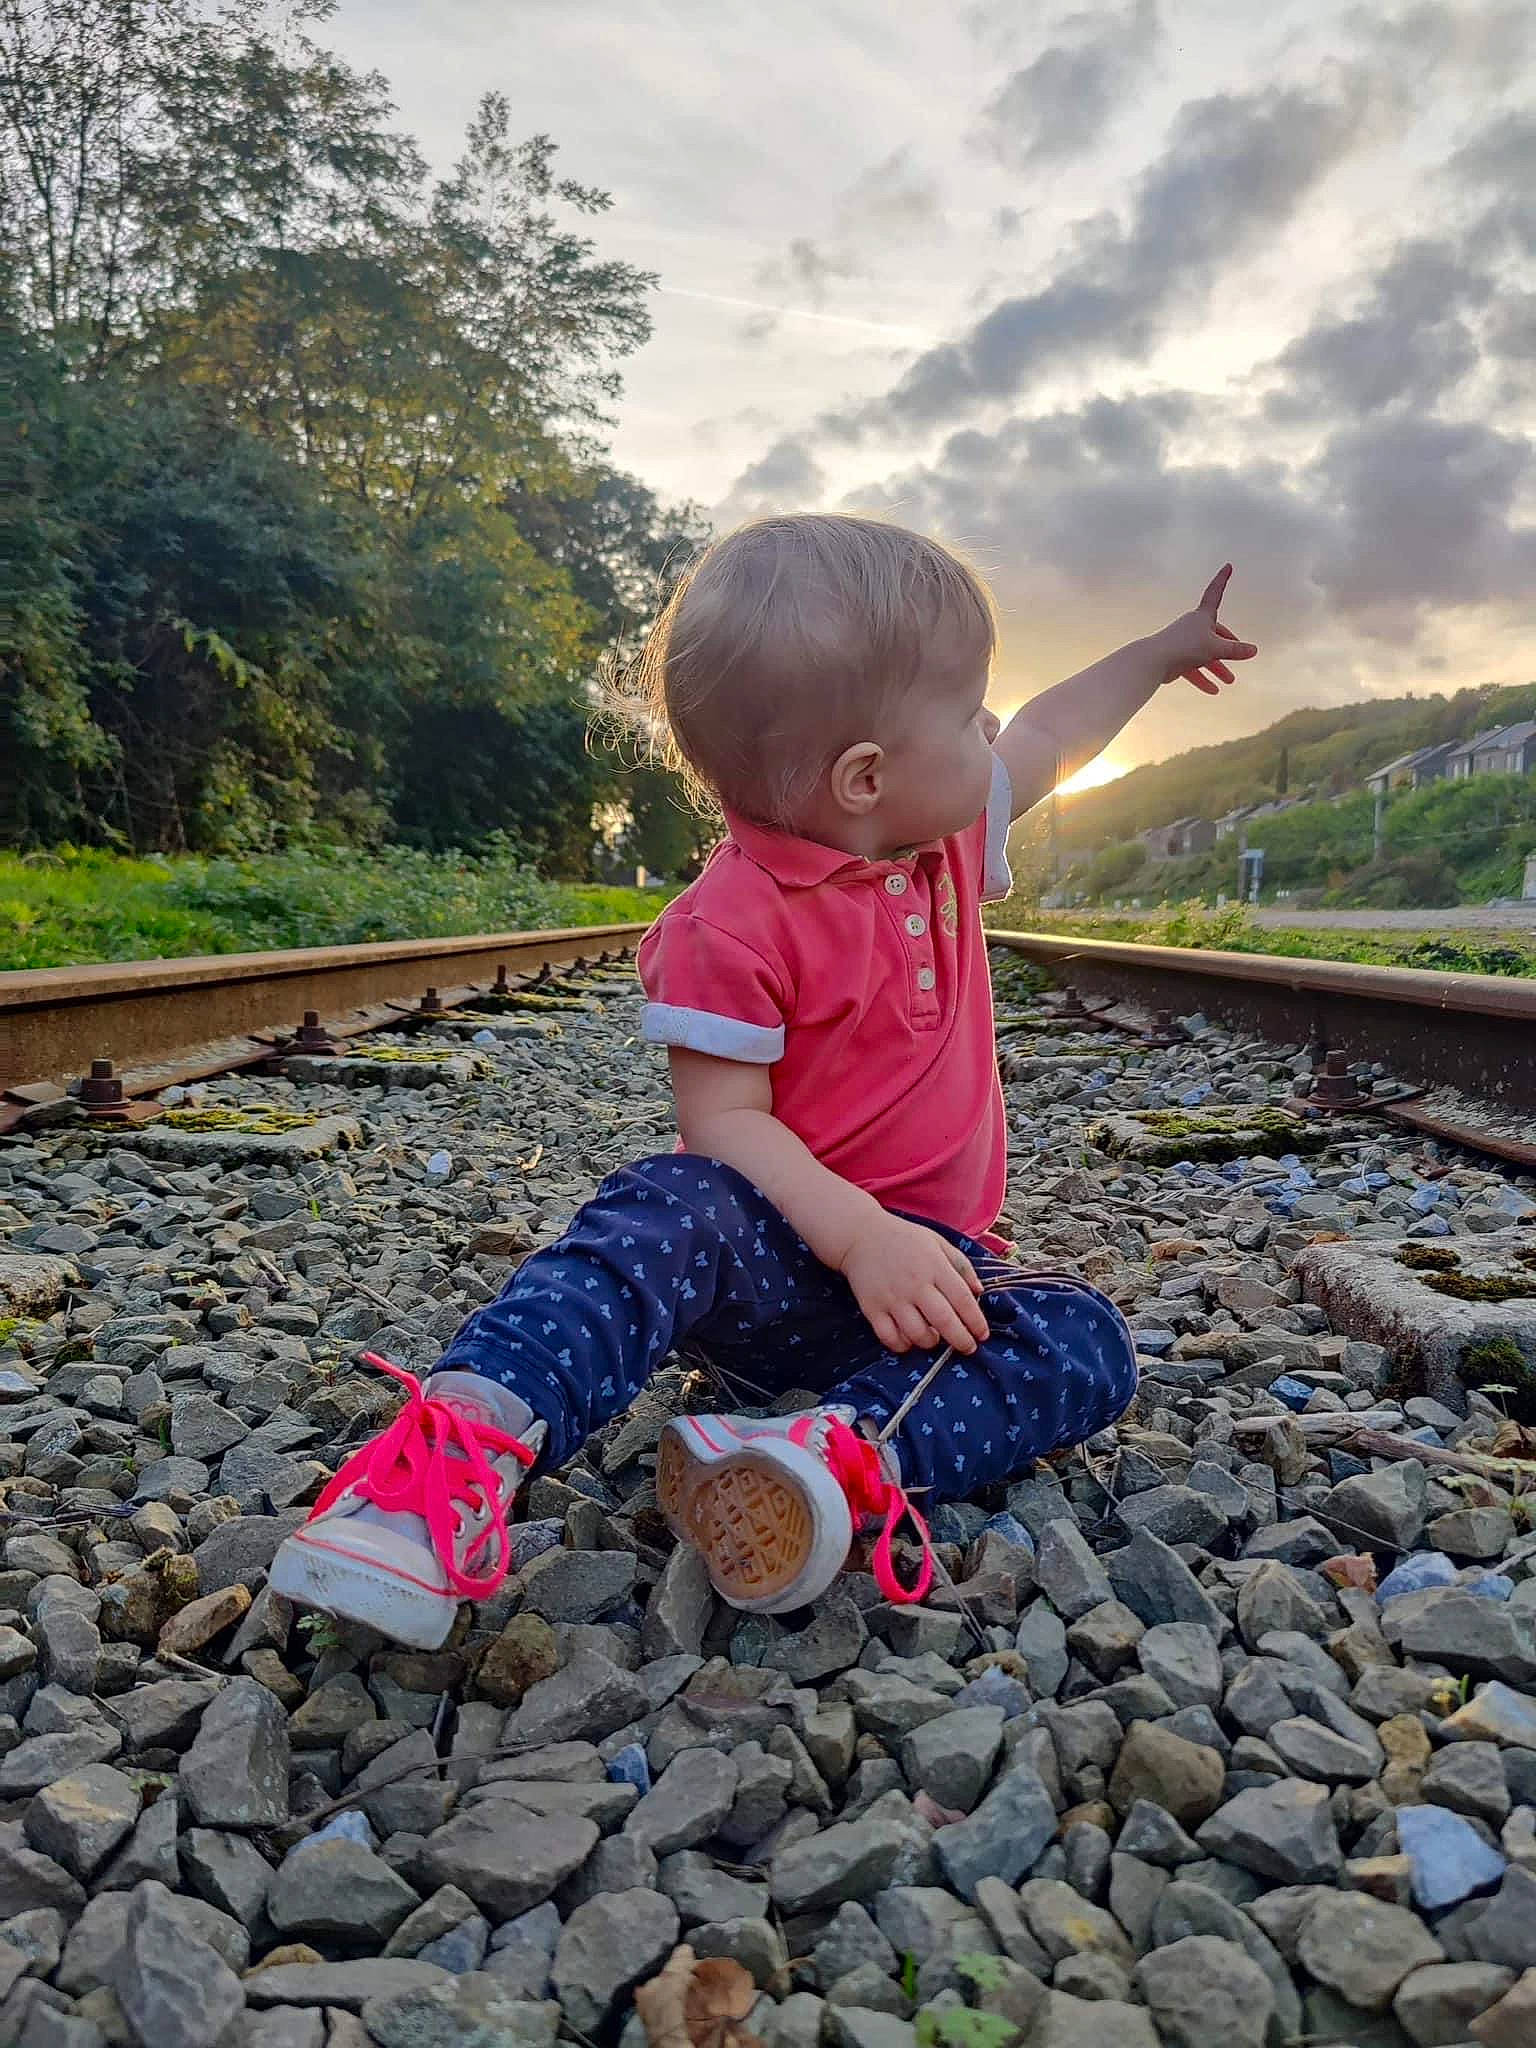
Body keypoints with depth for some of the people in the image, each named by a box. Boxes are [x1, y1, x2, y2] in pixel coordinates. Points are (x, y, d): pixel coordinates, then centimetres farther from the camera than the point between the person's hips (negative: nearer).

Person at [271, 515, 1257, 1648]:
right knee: (664, 1208, -37)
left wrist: (1163, 651, 35)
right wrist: (858, 1236, -33)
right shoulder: (734, 925, -17)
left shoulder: (942, 837, 7)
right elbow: (724, 1119, -20)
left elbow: (1047, 744, 25)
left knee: (1089, 1343, -22)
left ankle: (845, 1451, -41)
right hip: (780, 1251, -5)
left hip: (934, 1263, 6)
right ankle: (469, 1443, -48)